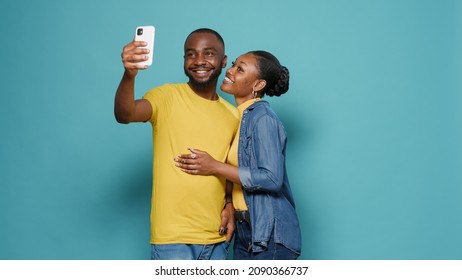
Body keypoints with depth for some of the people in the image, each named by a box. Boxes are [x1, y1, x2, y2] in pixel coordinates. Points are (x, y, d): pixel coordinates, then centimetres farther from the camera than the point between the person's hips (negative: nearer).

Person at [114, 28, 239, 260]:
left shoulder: (234, 115, 10)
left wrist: (230, 204, 1)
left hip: (217, 239, 5)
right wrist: (129, 75, -42)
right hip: (174, 237, -5)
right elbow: (124, 115, -23)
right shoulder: (167, 96, -5)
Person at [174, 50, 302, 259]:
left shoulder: (263, 118, -15)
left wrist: (215, 167, -21)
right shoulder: (238, 117, 11)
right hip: (246, 230, 8)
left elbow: (272, 178, -22)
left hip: (270, 233, -8)